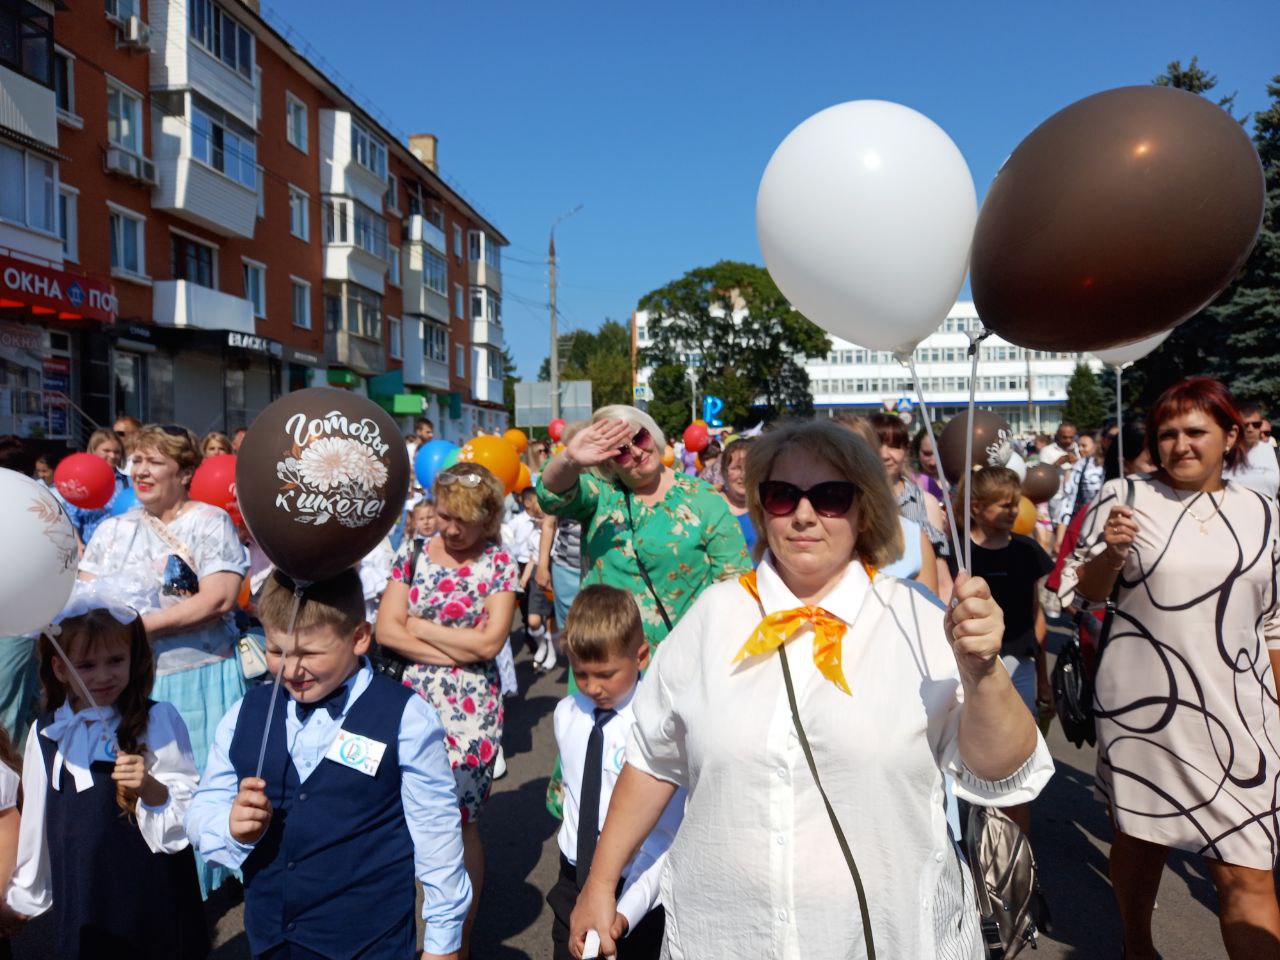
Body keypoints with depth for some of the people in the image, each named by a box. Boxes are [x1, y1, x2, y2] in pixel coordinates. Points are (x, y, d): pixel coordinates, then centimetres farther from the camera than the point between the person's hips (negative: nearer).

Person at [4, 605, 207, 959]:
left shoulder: (157, 720, -13)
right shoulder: (45, 733, 0)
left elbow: (188, 807, -11)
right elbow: (36, 816, 12)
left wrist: (150, 787, -29)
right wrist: (26, 890, 19)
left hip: (152, 892, -3)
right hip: (78, 896, 4)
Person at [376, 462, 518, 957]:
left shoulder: (498, 562, -6)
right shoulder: (413, 554, 2)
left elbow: (490, 641, -14)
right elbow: (386, 629, -4)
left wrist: (420, 627, -6)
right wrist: (457, 650, -12)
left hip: (470, 707, -3)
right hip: (415, 699, 3)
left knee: (460, 821, 5)